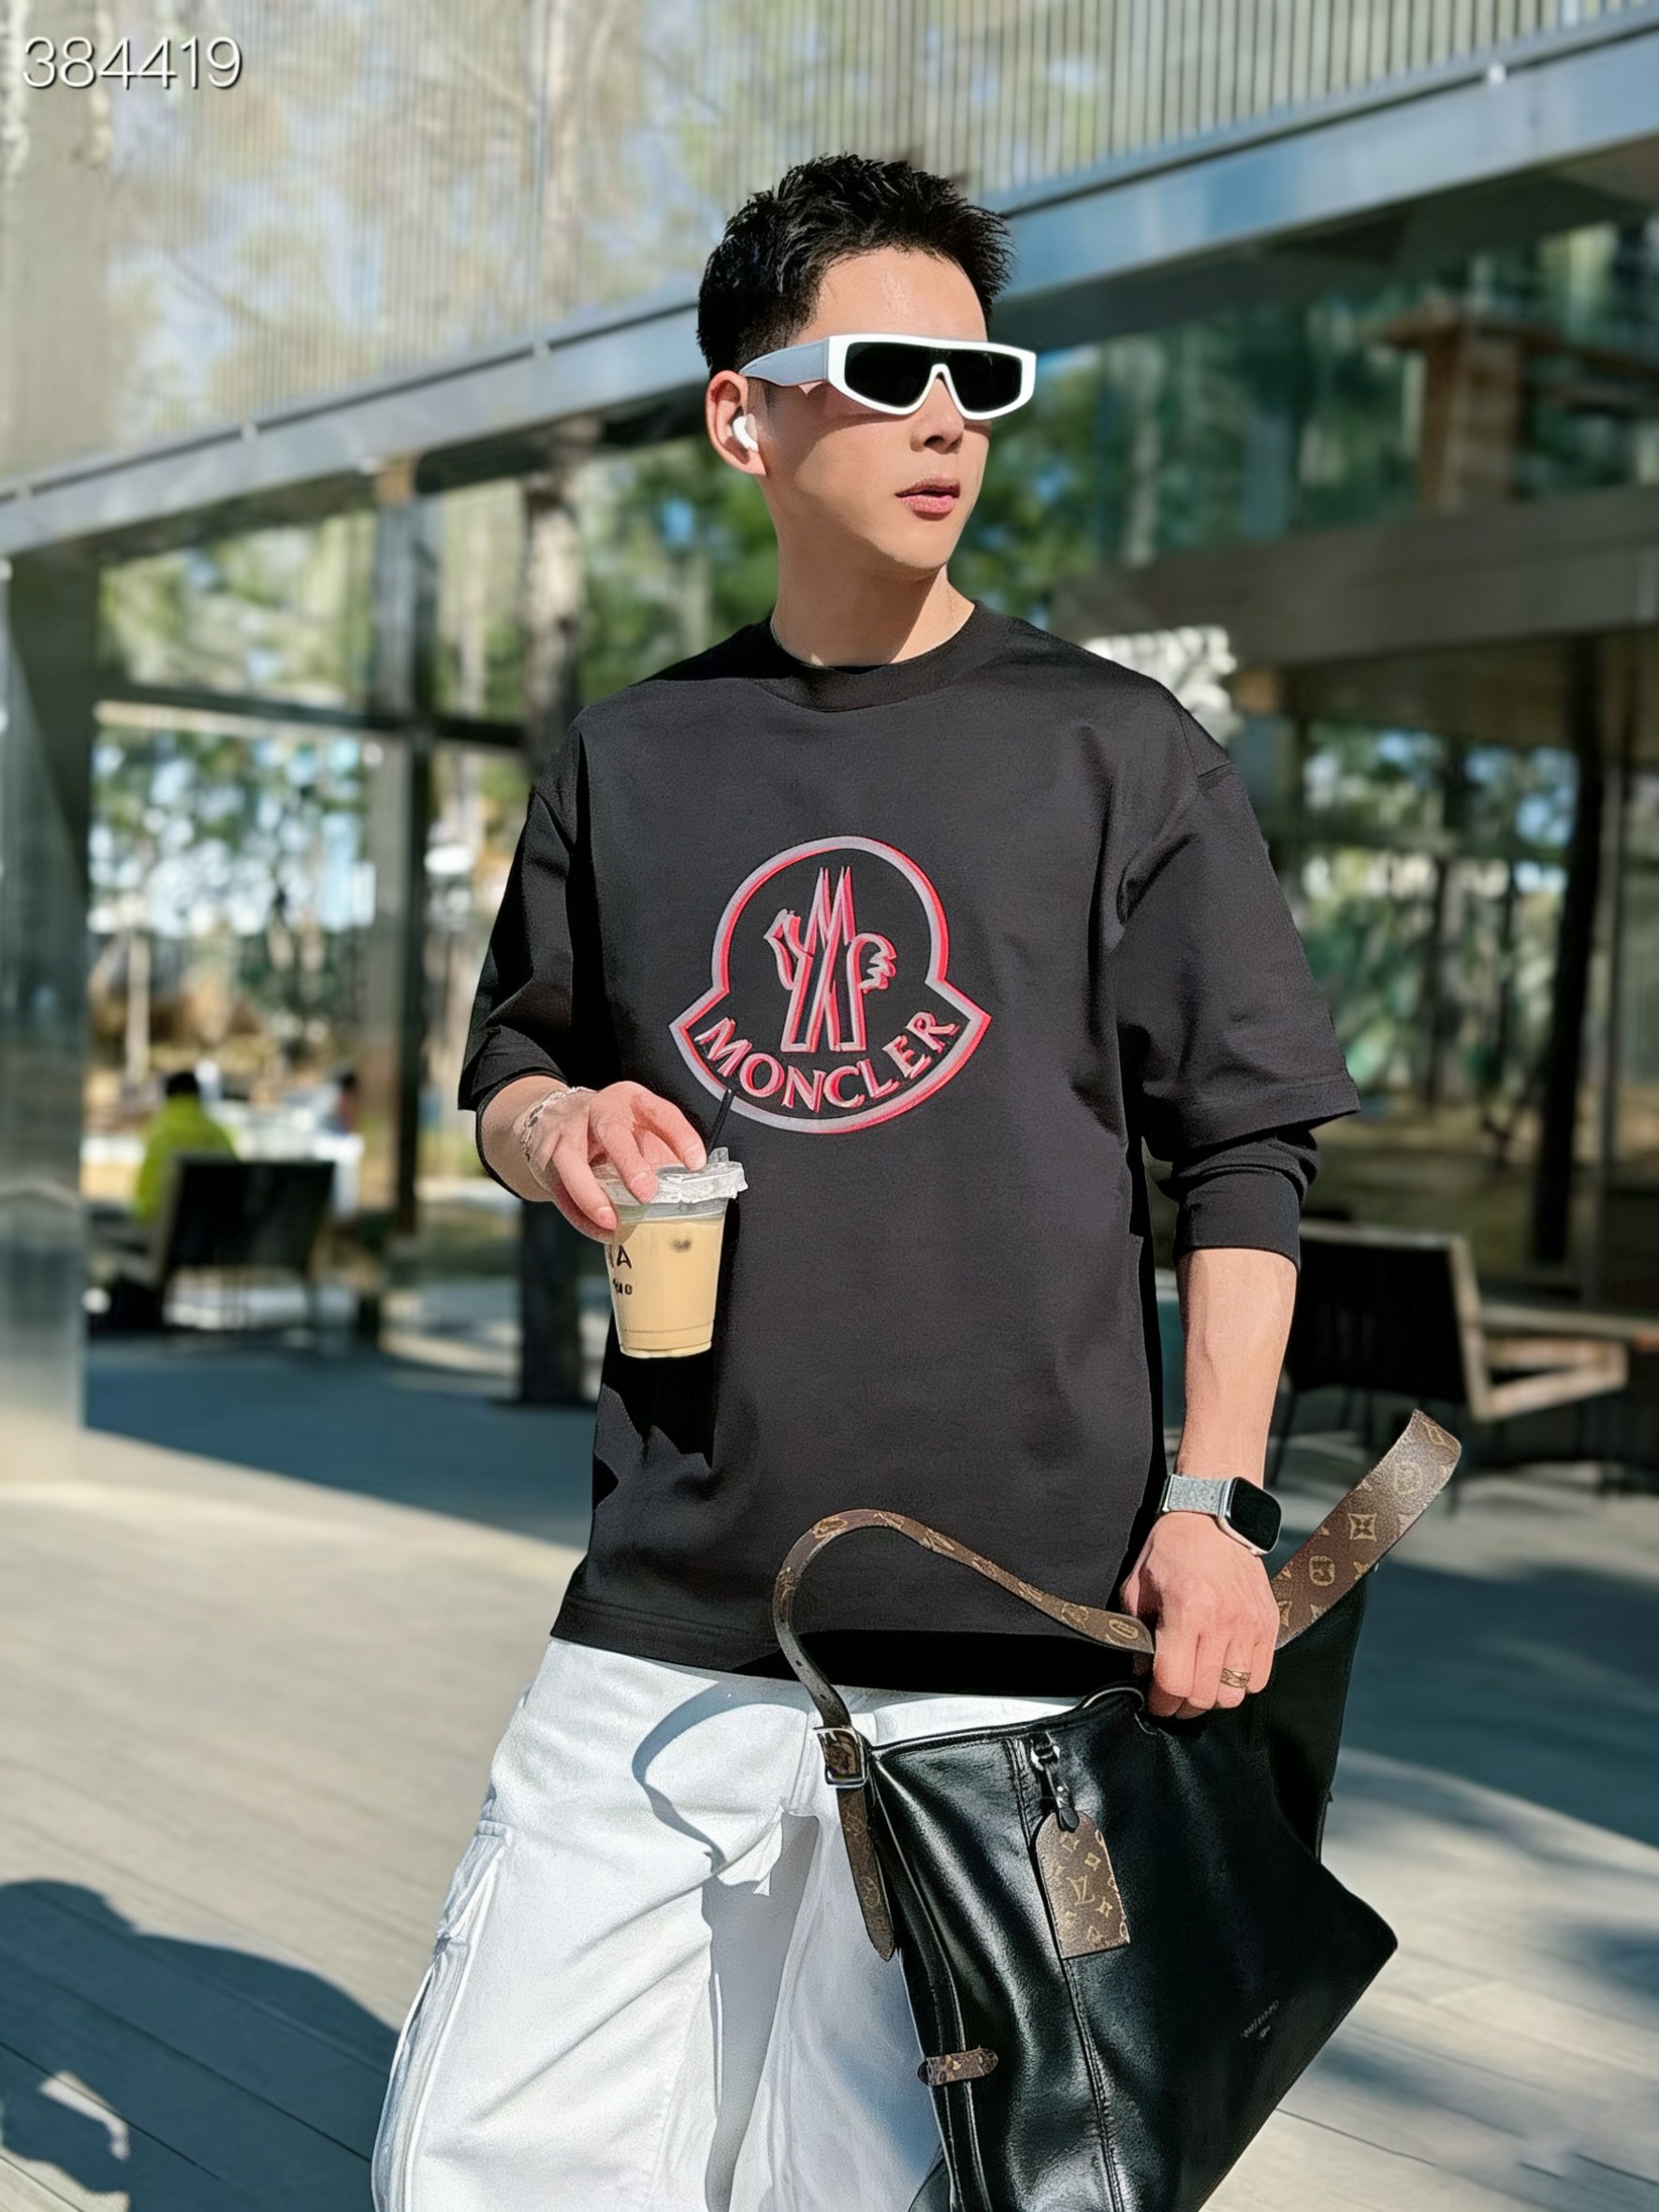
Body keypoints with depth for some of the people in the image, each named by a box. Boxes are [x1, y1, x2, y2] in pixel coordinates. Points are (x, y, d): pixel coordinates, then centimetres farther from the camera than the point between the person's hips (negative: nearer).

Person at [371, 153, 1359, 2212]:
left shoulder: (1117, 750, 3)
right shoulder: (628, 758, 10)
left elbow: (1244, 1151, 2)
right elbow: (511, 1065, 20)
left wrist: (1215, 1501, -8)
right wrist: (559, 1130, -4)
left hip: (1010, 1633, -2)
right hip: (666, 1623, 3)